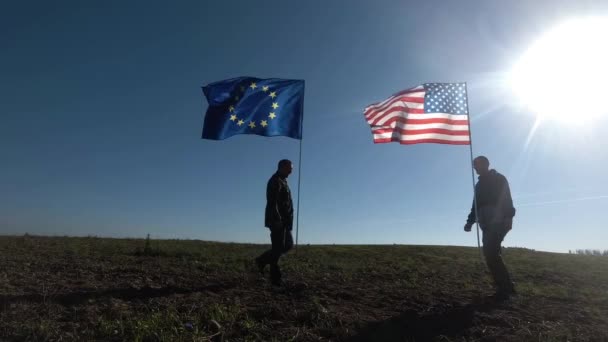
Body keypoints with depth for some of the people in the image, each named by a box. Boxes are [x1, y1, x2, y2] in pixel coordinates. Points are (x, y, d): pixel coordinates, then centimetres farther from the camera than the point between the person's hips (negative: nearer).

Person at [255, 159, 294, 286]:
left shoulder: (282, 181, 20)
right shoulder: (275, 181, -12)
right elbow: (272, 202, -22)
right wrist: (277, 220, -28)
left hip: (284, 220, 10)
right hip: (277, 220, -10)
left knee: (288, 244, 11)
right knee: (278, 247, -4)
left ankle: (262, 260, 19)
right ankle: (275, 278, 6)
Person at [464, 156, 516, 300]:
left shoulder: (498, 179, 4)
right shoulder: (480, 184, 24)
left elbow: (506, 200, -10)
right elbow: (476, 205, 21)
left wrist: (507, 218, -24)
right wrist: (470, 222, 8)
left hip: (498, 222, -8)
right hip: (488, 224, 8)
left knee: (491, 253, -17)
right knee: (491, 253, 3)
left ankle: (504, 288, -13)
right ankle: (506, 287, 10)